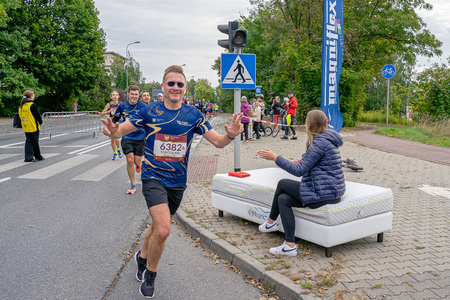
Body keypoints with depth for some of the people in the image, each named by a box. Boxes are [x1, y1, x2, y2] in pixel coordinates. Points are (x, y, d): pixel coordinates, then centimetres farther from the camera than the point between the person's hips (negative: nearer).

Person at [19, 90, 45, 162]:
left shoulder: (21, 106, 9)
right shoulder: (32, 105, -16)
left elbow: (20, 115, 15)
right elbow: (37, 115, -13)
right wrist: (40, 122, 3)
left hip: (25, 127, 7)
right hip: (33, 127, -7)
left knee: (28, 141, 10)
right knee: (35, 142, 3)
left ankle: (28, 158, 8)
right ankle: (38, 157, 13)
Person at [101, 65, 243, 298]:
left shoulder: (193, 115, -3)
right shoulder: (150, 111, -6)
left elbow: (218, 142, -5)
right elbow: (122, 130, -2)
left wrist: (230, 135, -28)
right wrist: (113, 131, -26)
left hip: (177, 182, 3)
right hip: (153, 177, -3)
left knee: (158, 227, 20)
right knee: (163, 229, -19)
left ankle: (142, 256, 51)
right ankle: (150, 274, 8)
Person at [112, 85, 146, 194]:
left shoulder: (143, 106, -7)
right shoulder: (122, 106, -1)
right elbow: (115, 119, 14)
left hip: (140, 137, -1)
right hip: (127, 137, 1)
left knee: (137, 161, -1)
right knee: (130, 160, -10)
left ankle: (138, 164, 41)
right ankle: (133, 184, 7)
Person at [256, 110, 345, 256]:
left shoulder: (319, 142, -17)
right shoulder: (327, 139, 15)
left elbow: (299, 171, -20)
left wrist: (274, 157, -16)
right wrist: (303, 162, 16)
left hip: (324, 193, -10)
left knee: (283, 184, 2)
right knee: (283, 199, 5)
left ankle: (271, 221, 15)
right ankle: (290, 245, 6)